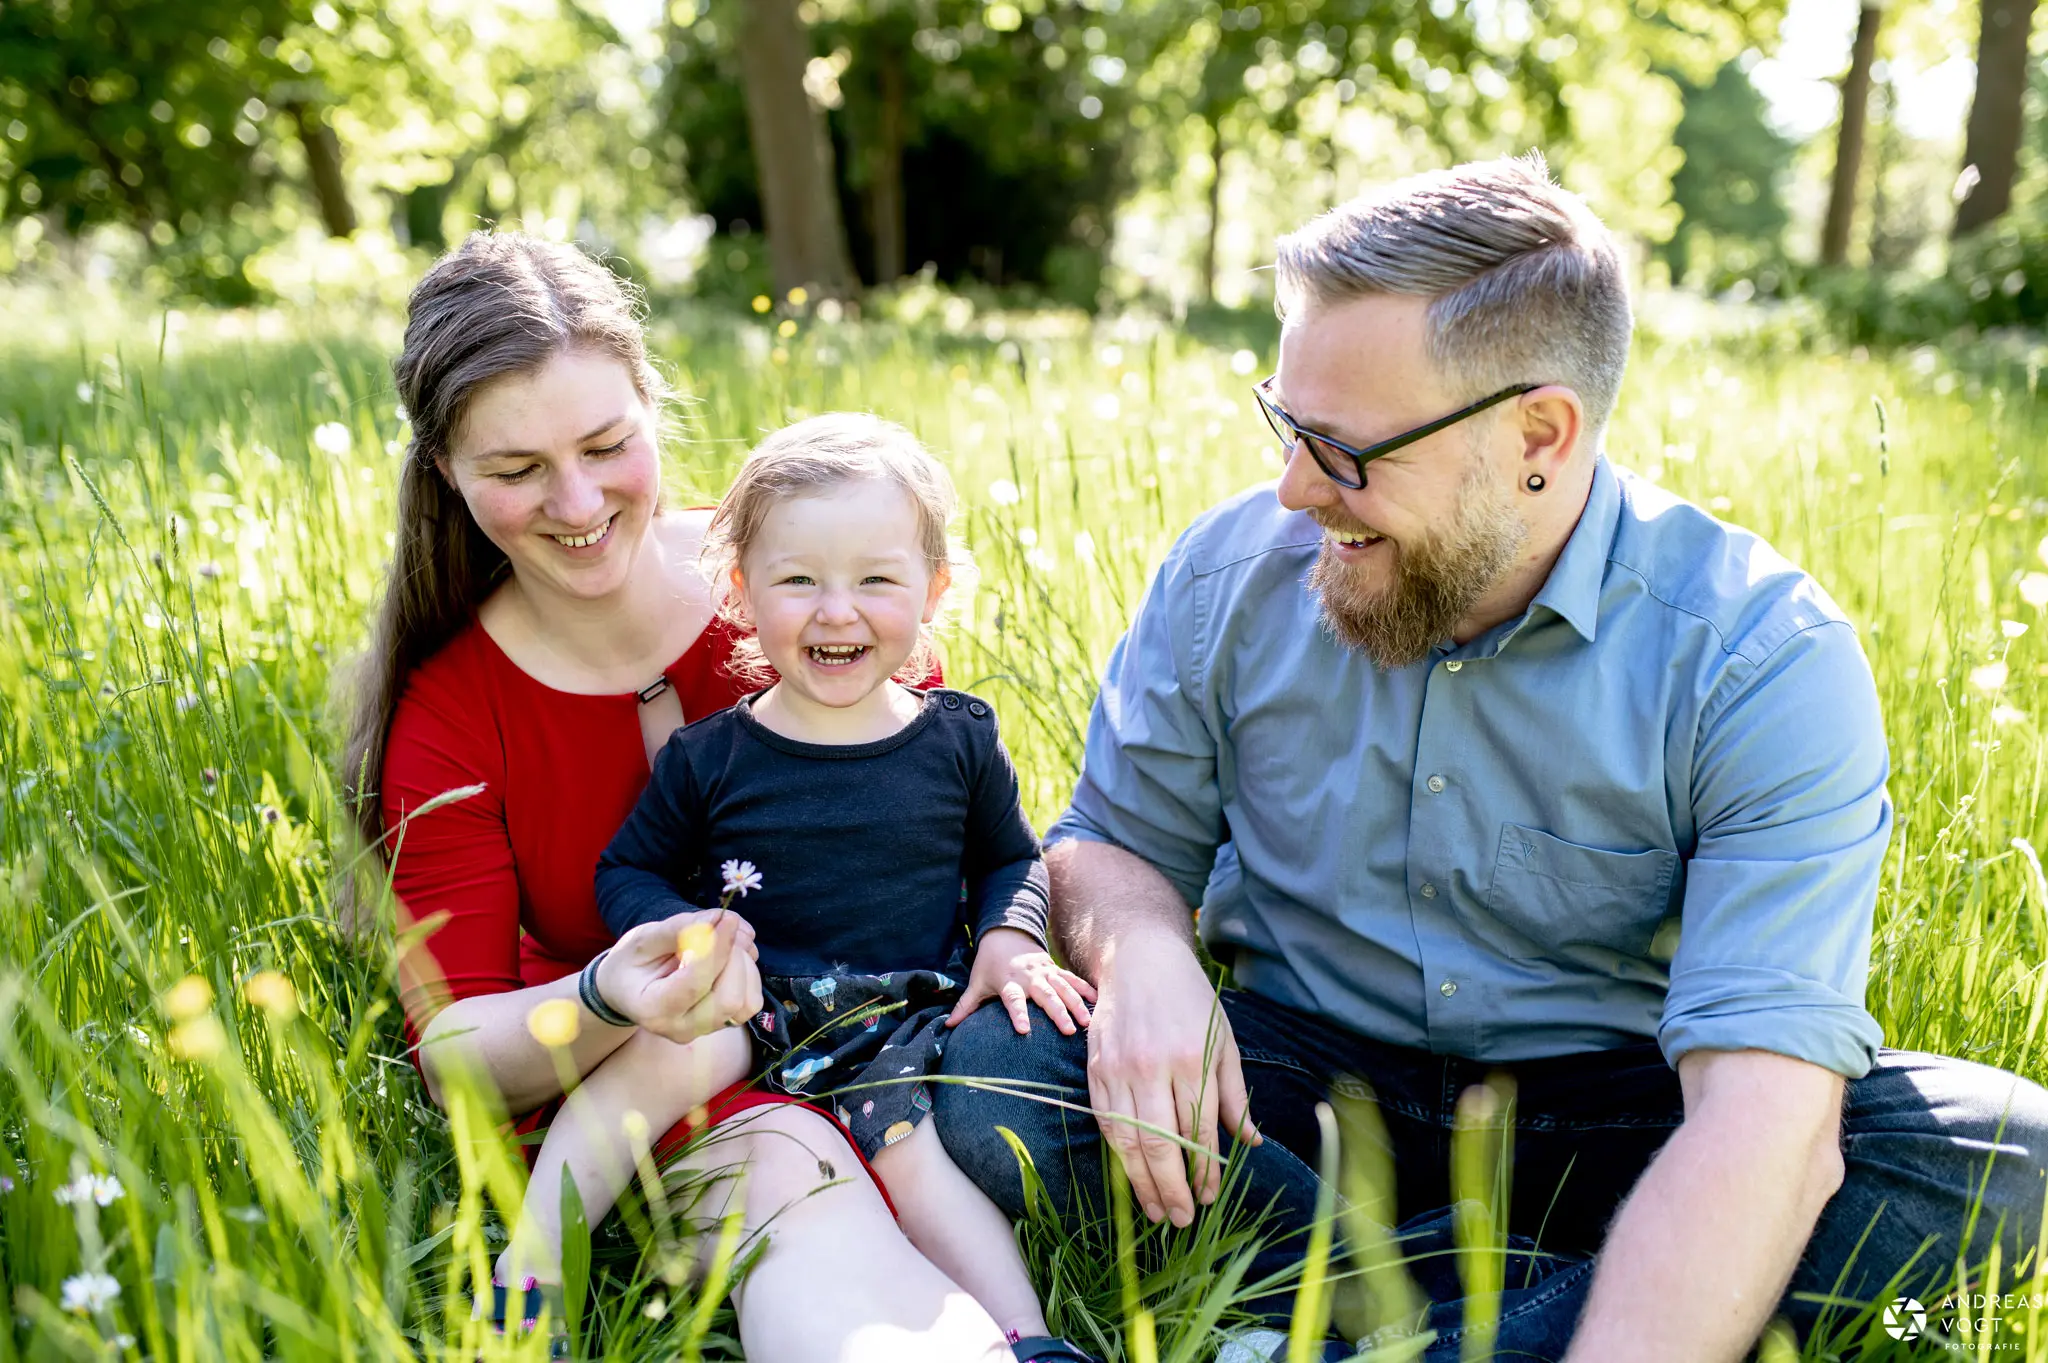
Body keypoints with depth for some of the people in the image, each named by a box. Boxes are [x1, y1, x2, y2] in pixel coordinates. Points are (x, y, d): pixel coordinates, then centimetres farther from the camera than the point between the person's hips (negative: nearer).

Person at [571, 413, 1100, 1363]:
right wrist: (681, 935, -11)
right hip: (753, 1004, 0)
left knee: (912, 1148, -27)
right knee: (670, 1046, -30)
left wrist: (1007, 937, -1)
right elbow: (626, 872, 10)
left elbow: (1011, 858, 19)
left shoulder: (957, 741, 5)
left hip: (912, 1015, 1)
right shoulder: (708, 758, 1)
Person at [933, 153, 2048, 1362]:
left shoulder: (1762, 657, -19)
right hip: (1308, 1082, 2)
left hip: (1601, 1109, -1)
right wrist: (1141, 949, -21)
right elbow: (1111, 845, 4)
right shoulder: (1234, 570, -8)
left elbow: (1762, 1114, -29)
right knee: (980, 1075, -24)